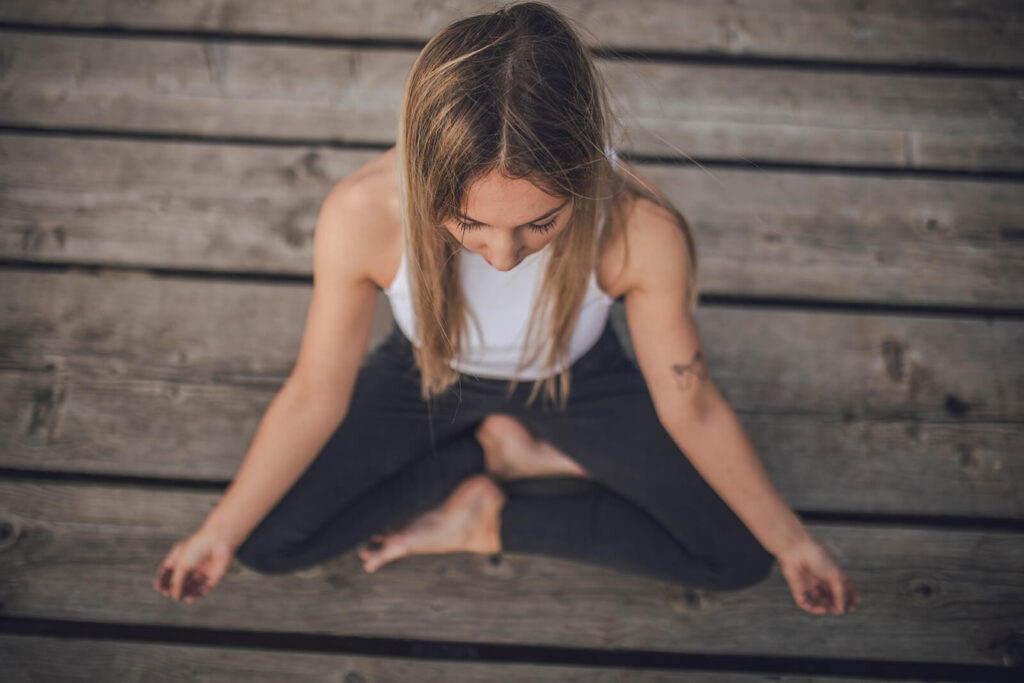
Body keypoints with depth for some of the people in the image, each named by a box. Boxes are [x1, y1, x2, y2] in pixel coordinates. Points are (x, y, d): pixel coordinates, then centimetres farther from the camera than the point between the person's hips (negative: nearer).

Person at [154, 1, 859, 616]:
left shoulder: (640, 229, -37)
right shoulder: (362, 214, -36)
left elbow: (690, 405, -19)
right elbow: (315, 396, -18)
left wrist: (790, 540, -8)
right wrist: (220, 534, -10)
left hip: (575, 381, 0)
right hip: (429, 375, 1)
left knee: (740, 557, -8)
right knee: (266, 543, -6)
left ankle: (487, 521, 3)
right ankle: (497, 452, 7)